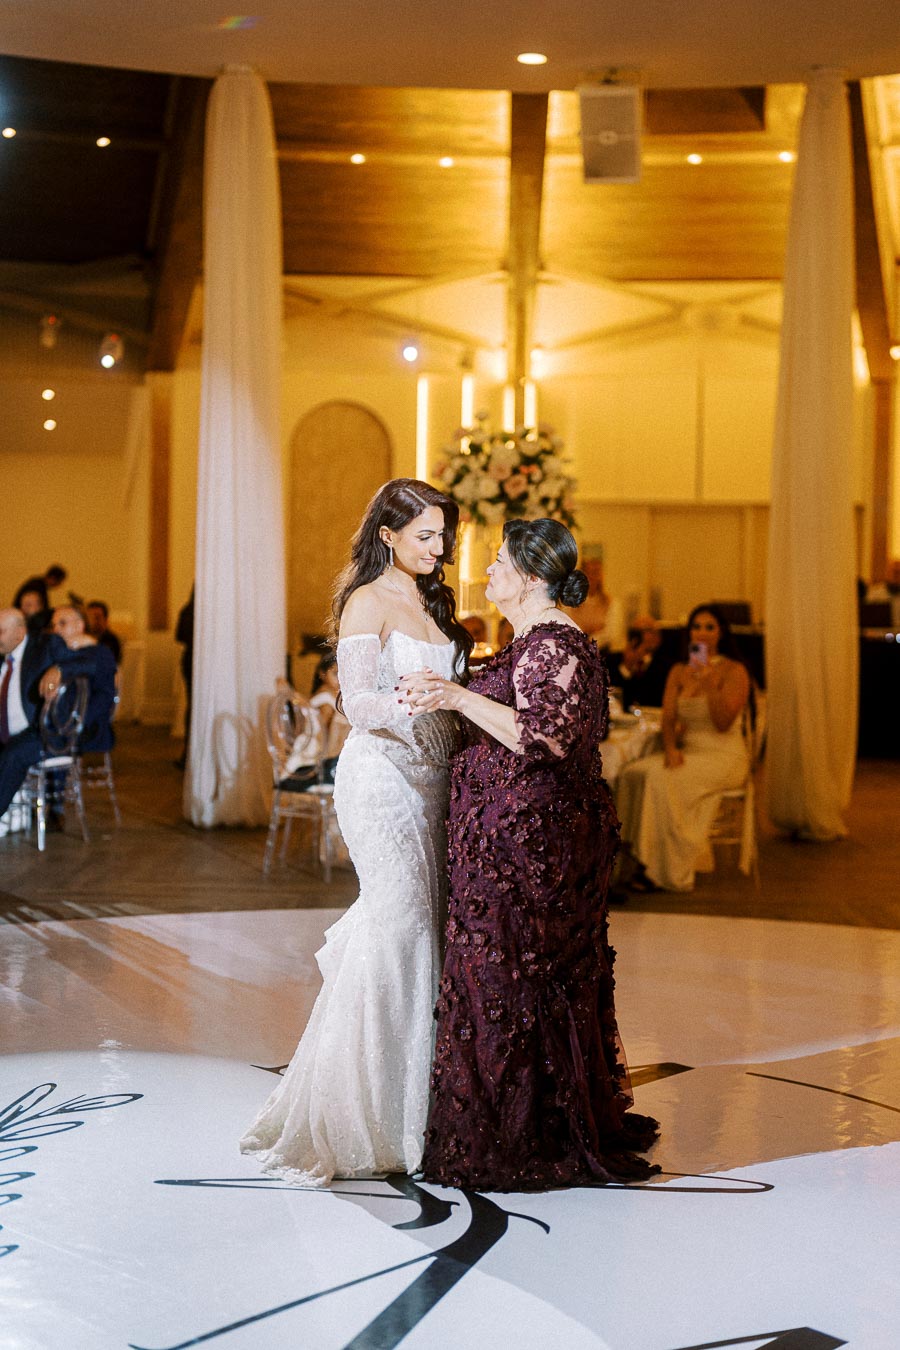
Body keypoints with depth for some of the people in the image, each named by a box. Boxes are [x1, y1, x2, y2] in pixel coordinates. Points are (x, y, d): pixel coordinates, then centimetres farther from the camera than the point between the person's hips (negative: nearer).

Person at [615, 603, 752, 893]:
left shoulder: (734, 671, -4)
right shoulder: (679, 671, 13)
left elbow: (723, 723, -14)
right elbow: (668, 719, 6)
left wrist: (709, 682, -21)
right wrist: (670, 747, -13)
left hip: (724, 757, -6)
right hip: (687, 754, 6)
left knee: (662, 778, -31)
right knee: (633, 772, -22)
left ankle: (666, 870, -24)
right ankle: (641, 855, -20)